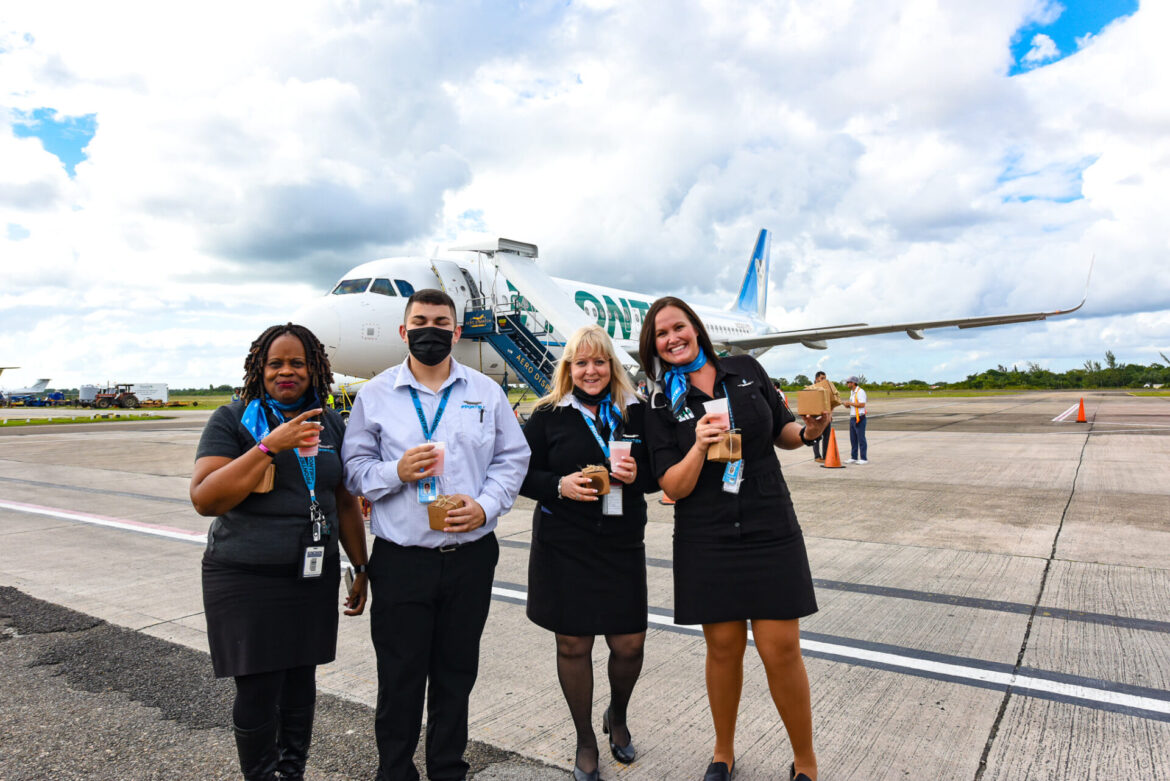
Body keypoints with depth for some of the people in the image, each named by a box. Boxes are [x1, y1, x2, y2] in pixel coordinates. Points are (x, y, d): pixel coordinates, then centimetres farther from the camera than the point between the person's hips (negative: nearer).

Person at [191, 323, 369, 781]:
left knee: (300, 682, 13)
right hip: (248, 580, -3)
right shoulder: (232, 421, -5)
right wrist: (270, 446, -25)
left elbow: (344, 502, 13)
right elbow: (204, 500, -17)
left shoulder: (329, 425, 7)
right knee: (258, 693, 2)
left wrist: (362, 568, 13)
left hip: (314, 578, 4)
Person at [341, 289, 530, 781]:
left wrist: (486, 505, -9)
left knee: (457, 674, 15)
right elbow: (354, 467, 3)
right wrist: (396, 472, -16)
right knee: (399, 678, 9)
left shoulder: (486, 393, 6)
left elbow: (513, 458, 6)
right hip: (401, 560, -1)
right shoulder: (375, 395, 4)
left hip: (471, 556, 2)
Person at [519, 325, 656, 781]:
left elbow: (658, 474, 10)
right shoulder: (548, 416, -1)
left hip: (622, 546, 2)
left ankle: (618, 716, 39)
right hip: (564, 549, -1)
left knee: (629, 644, 5)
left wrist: (637, 474, -12)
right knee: (573, 644, 8)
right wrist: (559, 485, -17)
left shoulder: (636, 413, 4)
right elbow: (524, 475, 1)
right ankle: (585, 741, 31)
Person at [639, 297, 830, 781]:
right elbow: (673, 487, -7)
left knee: (781, 650, 1)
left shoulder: (746, 370, 2)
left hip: (770, 530, 1)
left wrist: (808, 431, -8)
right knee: (723, 648, 9)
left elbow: (781, 432, 13)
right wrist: (699, 446, -24)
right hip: (706, 539, 0)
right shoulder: (662, 405, -1)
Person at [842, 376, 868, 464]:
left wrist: (850, 403, -17)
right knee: (853, 439, 9)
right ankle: (854, 458, 14)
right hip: (853, 418, 9)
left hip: (859, 419, -9)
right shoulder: (852, 392, 16)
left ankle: (863, 459, 0)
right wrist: (847, 405, 4)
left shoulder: (860, 391, -14)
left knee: (861, 439, -5)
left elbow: (862, 405, -22)